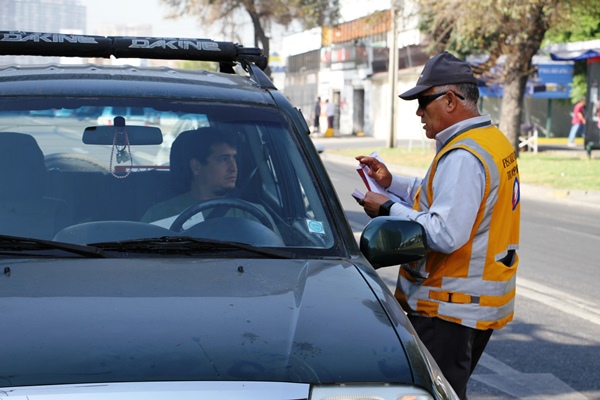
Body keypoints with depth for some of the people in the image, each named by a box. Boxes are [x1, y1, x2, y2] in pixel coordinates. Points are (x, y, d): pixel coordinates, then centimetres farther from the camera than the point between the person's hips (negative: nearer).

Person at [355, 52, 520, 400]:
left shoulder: (463, 156, -21)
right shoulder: (492, 140, 13)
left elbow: (445, 234, -28)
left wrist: (389, 209, -17)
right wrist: (392, 182, 14)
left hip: (451, 308, -11)